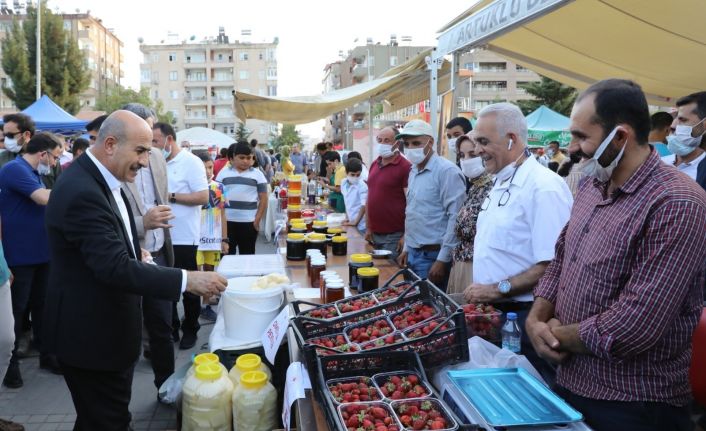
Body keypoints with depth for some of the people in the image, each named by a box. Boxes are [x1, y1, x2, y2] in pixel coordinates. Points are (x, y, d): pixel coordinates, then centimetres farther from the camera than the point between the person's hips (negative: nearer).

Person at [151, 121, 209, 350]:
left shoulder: (191, 162, -11)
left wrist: (171, 196, -18)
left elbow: (203, 197, -17)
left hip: (183, 237, -6)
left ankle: (190, 329, 21)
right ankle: (170, 327, 28)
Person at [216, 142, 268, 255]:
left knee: (247, 255, 7)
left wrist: (257, 220, -6)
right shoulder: (223, 173, 7)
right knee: (227, 253, 5)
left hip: (249, 222, -1)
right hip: (227, 221, 1)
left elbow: (263, 199, 2)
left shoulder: (257, 174, 4)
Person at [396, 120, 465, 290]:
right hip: (413, 254, 8)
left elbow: (455, 219, -19)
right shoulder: (413, 171, 12)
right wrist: (407, 248, 17)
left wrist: (442, 260, -19)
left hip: (432, 255, -8)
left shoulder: (447, 171, -15)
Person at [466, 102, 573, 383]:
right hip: (495, 311, 9)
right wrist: (480, 292, 9)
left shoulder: (544, 187, -19)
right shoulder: (501, 183, 12)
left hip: (524, 316, -9)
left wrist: (497, 289, -21)